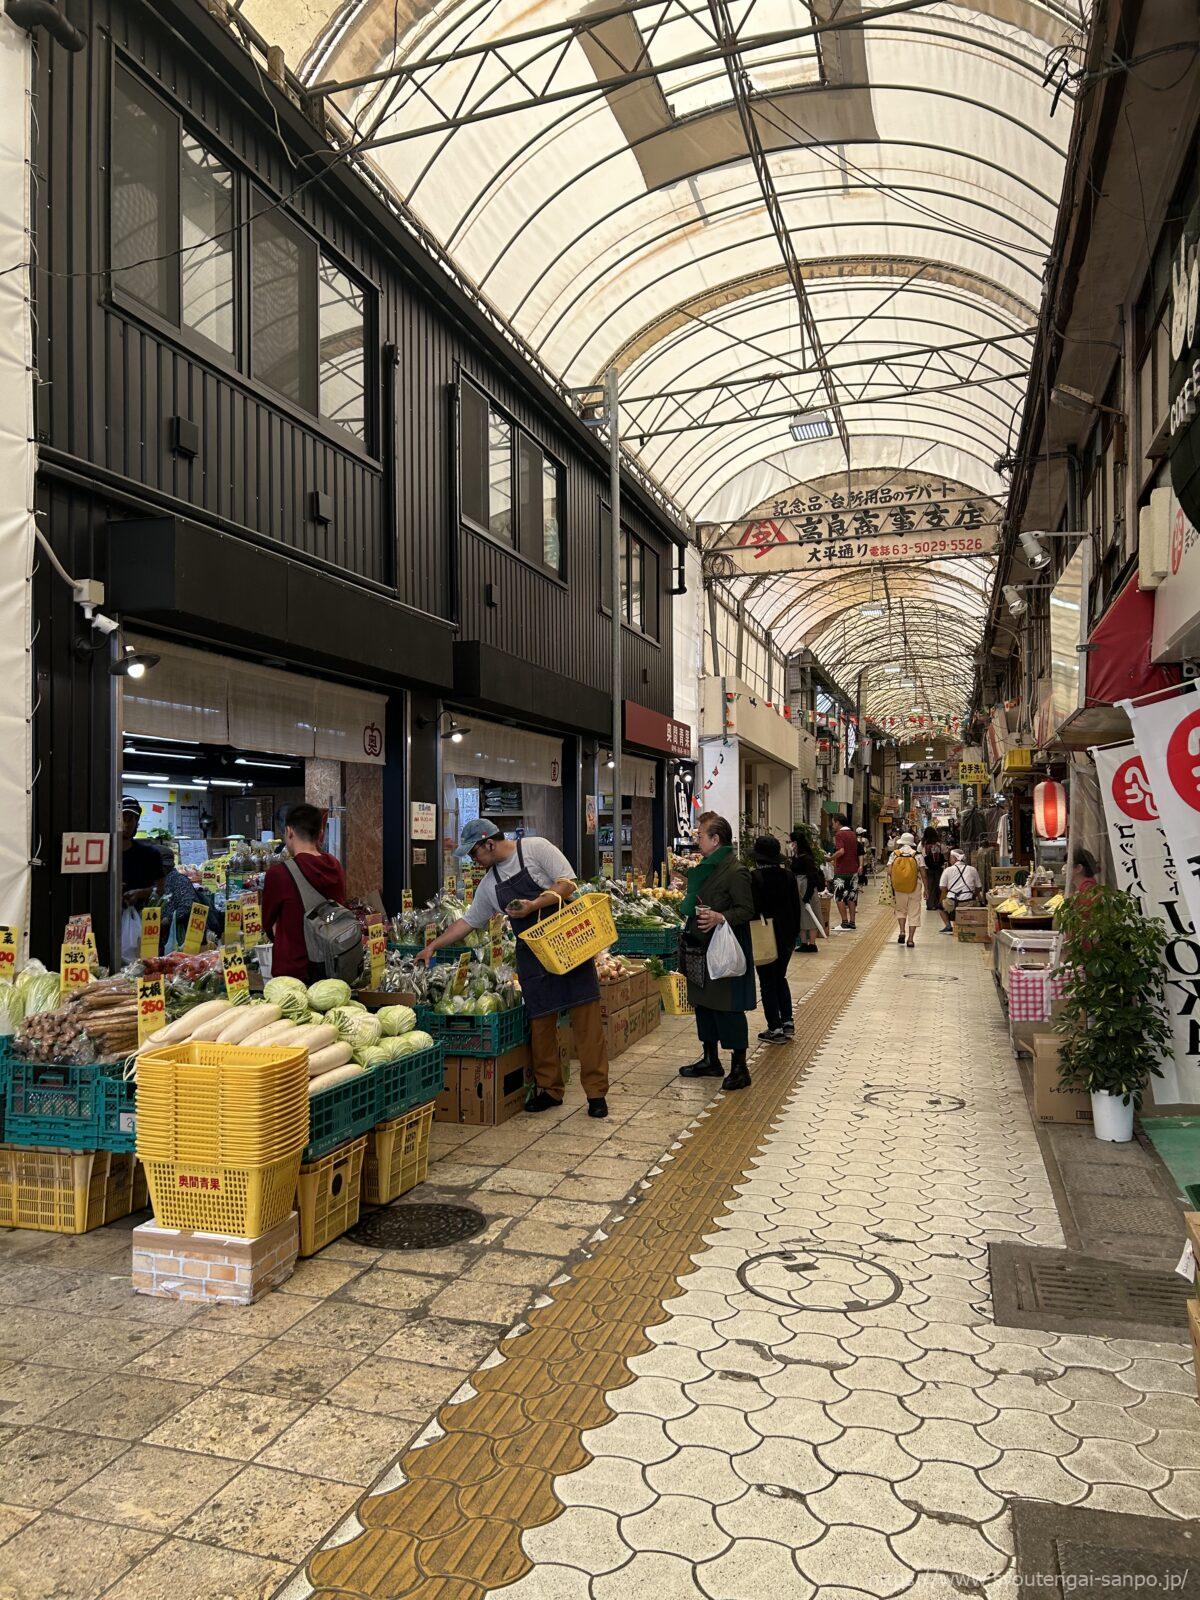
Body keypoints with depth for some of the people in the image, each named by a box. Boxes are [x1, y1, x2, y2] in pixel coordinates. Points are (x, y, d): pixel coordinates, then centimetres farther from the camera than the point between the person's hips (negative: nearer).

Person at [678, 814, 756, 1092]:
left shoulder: (735, 871, -15)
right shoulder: (704, 868, 13)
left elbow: (747, 910, -18)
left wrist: (720, 918, -30)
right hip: (700, 949, 10)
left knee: (728, 1008, -5)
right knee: (703, 1003, 15)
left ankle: (739, 1067, 4)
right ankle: (710, 1060, 28)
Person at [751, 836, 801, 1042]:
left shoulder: (754, 877, -16)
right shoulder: (789, 875, 1)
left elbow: (752, 909, -16)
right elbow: (796, 907, 6)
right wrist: (794, 933, 15)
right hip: (787, 936, 5)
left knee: (768, 982, 4)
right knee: (780, 977, 21)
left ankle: (775, 1029, 5)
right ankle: (787, 1022, 21)